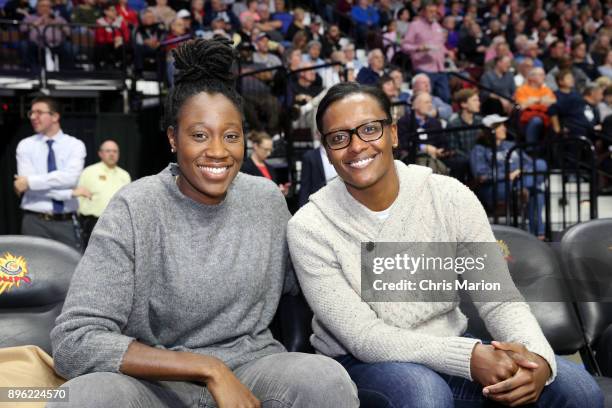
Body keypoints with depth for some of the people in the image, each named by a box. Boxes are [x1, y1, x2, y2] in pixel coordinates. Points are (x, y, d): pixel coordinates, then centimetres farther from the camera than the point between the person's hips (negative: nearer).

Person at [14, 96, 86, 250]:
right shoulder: (25, 145, 5)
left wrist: (30, 181, -18)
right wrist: (71, 193, -15)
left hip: (67, 222, 0)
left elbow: (70, 177, -15)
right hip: (35, 221, 0)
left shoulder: (75, 145, 3)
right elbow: (26, 185, -9)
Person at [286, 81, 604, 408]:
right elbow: (364, 338, -20)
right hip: (362, 362, -2)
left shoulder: (450, 197, -9)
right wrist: (469, 356, -32)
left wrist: (538, 358, -32)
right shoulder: (309, 227, -16)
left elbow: (499, 300, -10)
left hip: (448, 351, 3)